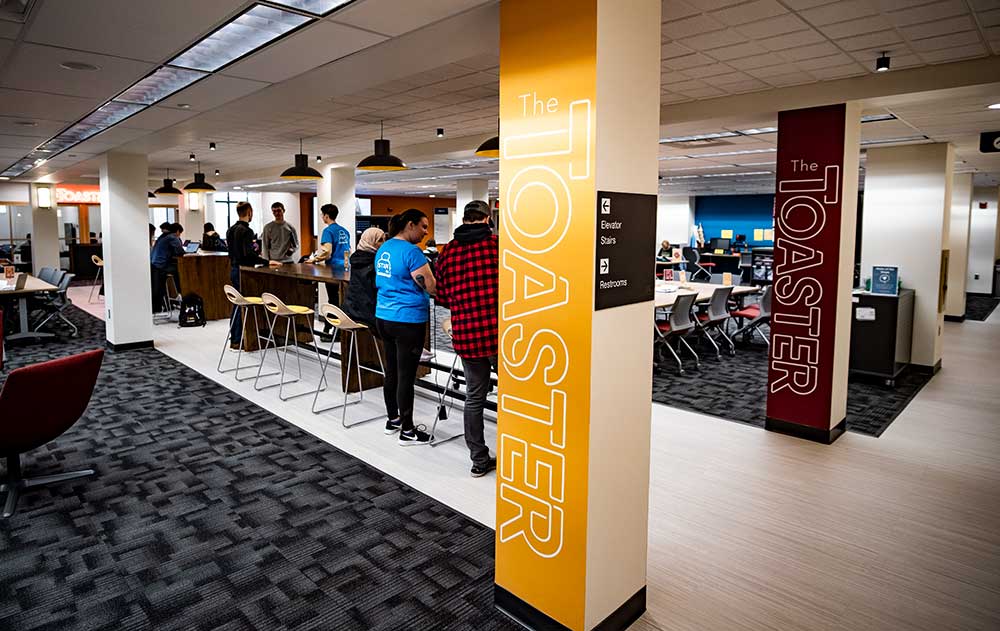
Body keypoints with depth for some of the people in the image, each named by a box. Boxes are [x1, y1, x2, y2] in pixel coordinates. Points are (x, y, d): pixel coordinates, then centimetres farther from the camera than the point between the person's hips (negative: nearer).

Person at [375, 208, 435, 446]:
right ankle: (407, 431, 8)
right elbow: (431, 286, -18)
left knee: (391, 371, 18)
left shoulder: (384, 248, 12)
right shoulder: (411, 251, -16)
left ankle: (392, 419, 30)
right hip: (407, 320, -9)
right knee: (406, 375, -1)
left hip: (383, 317, 9)